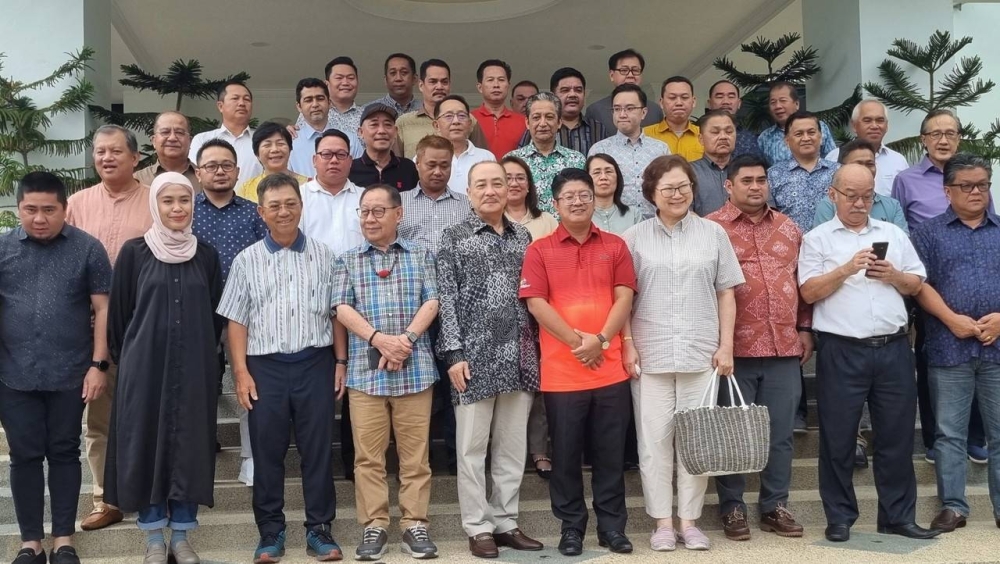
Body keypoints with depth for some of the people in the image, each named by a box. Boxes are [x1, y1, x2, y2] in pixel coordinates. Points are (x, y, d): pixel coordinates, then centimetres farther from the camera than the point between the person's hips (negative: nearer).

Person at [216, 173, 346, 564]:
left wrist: (341, 361, 3)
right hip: (265, 367, 0)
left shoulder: (323, 256, 6)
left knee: (318, 448, 5)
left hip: (315, 363, 0)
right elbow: (237, 321, 4)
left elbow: (336, 312, 9)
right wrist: (241, 371, -3)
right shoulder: (247, 260, 4)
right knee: (267, 451, 6)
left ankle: (319, 530, 16)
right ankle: (270, 532, 19)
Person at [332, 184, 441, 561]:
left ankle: (414, 524, 12)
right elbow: (343, 308, 0)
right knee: (368, 454, 3)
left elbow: (431, 303, 1)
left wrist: (405, 339, -13)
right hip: (364, 370, 1)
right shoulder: (347, 261, 11)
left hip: (416, 369, 0)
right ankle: (374, 526, 12)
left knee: (414, 452, 4)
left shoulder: (421, 256, 10)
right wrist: (380, 339, -14)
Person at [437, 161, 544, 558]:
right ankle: (479, 528, 11)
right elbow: (446, 298, -5)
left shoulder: (523, 236, 13)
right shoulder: (454, 237, 2)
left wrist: (539, 348, 8)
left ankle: (506, 523, 19)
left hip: (520, 356, 4)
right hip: (475, 355, -4)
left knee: (513, 446, 9)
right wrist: (454, 352, -12)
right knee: (472, 447, 2)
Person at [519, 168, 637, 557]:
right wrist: (577, 341, -13)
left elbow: (624, 298, 1)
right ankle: (571, 528, 17)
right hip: (561, 371, -1)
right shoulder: (540, 250, 3)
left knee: (610, 451, 8)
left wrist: (599, 340, -12)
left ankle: (612, 526, 19)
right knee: (565, 453, 6)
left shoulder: (615, 246, 9)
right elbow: (536, 303, -6)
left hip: (610, 367, 2)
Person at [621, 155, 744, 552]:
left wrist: (726, 346, 1)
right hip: (650, 354, -1)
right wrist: (627, 346, -5)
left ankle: (689, 520, 16)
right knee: (654, 438, 2)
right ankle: (663, 522, 13)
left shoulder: (713, 234, 7)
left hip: (702, 352, 1)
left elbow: (726, 294, 8)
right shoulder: (635, 237, 4)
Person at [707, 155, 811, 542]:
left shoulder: (788, 228, 14)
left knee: (780, 433, 10)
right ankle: (732, 508, 15)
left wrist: (805, 328, 12)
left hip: (785, 347, 4)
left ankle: (775, 506, 22)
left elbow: (803, 282, 19)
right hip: (735, 349, -4)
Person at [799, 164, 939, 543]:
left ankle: (898, 517, 20)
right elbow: (809, 292, -6)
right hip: (841, 351, -3)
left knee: (897, 435, 8)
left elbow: (916, 285, 14)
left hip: (893, 348, 3)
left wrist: (894, 276, -5)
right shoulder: (817, 239, 3)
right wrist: (847, 269, -16)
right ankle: (839, 518, 14)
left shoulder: (894, 234, 14)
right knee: (838, 438, 3)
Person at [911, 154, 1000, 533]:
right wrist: (952, 319, -13)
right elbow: (920, 284, -1)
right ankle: (953, 507, 11)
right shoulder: (929, 232, 7)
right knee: (949, 433, 4)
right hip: (949, 347, -1)